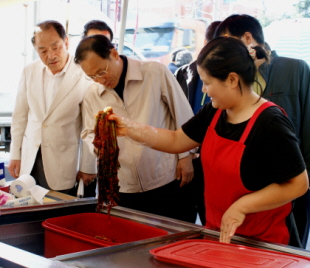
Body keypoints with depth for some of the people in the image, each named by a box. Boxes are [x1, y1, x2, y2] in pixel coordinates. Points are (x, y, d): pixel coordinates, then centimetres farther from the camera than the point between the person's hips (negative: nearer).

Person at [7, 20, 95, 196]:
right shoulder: (30, 72, 4)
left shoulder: (84, 76, -12)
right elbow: (20, 116, 11)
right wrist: (15, 154, 10)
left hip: (62, 166, -4)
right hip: (30, 160, 4)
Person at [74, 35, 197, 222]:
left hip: (169, 182, -3)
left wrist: (186, 155, -1)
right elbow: (89, 135, 10)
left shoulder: (156, 73, -6)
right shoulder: (92, 96, 4)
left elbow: (183, 115, -1)